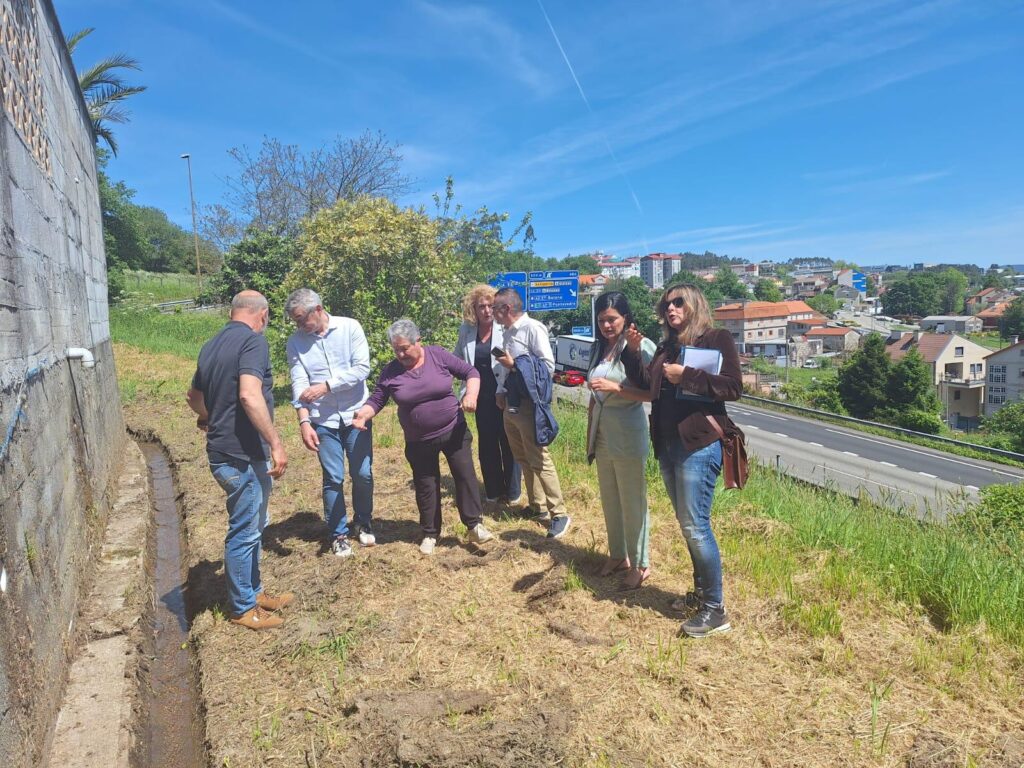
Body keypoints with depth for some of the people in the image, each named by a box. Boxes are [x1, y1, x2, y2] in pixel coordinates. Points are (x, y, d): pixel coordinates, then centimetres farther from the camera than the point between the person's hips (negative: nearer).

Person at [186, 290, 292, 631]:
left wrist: (209, 418, 46)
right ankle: (242, 608, 21)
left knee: (253, 526, 22)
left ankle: (253, 591, 36)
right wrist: (276, 443, -25)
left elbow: (194, 396, 26)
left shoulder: (212, 345, 12)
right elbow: (249, 395, -29)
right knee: (244, 532, 5)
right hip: (242, 455, -9)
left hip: (223, 451, 9)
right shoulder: (253, 341, -15)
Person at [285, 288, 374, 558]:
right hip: (323, 421, 1)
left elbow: (362, 368, -14)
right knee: (333, 479, 4)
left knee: (362, 474, 8)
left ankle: (364, 523, 31)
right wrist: (304, 422, -20)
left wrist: (325, 385, -19)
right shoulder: (296, 342, -3)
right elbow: (299, 384, -10)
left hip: (356, 415, 0)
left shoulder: (350, 327, -8)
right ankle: (338, 534, 21)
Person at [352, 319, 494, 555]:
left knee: (465, 475, 3)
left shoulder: (439, 356, -9)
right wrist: (362, 414, -21)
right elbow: (377, 400, 0)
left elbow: (470, 372, -4)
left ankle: (474, 525, 18)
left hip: (453, 431, -1)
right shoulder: (390, 372, -6)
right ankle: (430, 533, 26)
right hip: (419, 441, 1)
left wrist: (471, 394, -22)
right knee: (426, 486, 10)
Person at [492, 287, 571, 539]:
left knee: (539, 461, -4)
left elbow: (549, 366, -16)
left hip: (529, 405, -8)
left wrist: (515, 364, -17)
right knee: (523, 459, 17)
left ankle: (559, 514, 5)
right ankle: (536, 504, 31)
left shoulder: (533, 328, -13)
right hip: (510, 404, 8)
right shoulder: (508, 332, 10)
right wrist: (501, 391, 5)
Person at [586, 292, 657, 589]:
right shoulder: (600, 349, 9)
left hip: (629, 437, -7)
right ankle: (617, 555, 32)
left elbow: (652, 393, -19)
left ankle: (640, 563, 19)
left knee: (633, 503, 4)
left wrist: (616, 388, -28)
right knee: (609, 500, 16)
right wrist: (589, 437, 16)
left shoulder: (642, 346, -11)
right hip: (602, 435, 7)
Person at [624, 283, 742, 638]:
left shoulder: (717, 338, -4)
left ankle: (715, 609, 6)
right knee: (689, 525, 15)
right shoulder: (666, 347, 15)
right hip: (667, 446, 7)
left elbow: (733, 387, -13)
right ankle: (701, 591, 28)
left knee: (696, 527, -6)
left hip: (699, 445, -7)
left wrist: (686, 375, -20)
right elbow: (647, 388, 11)